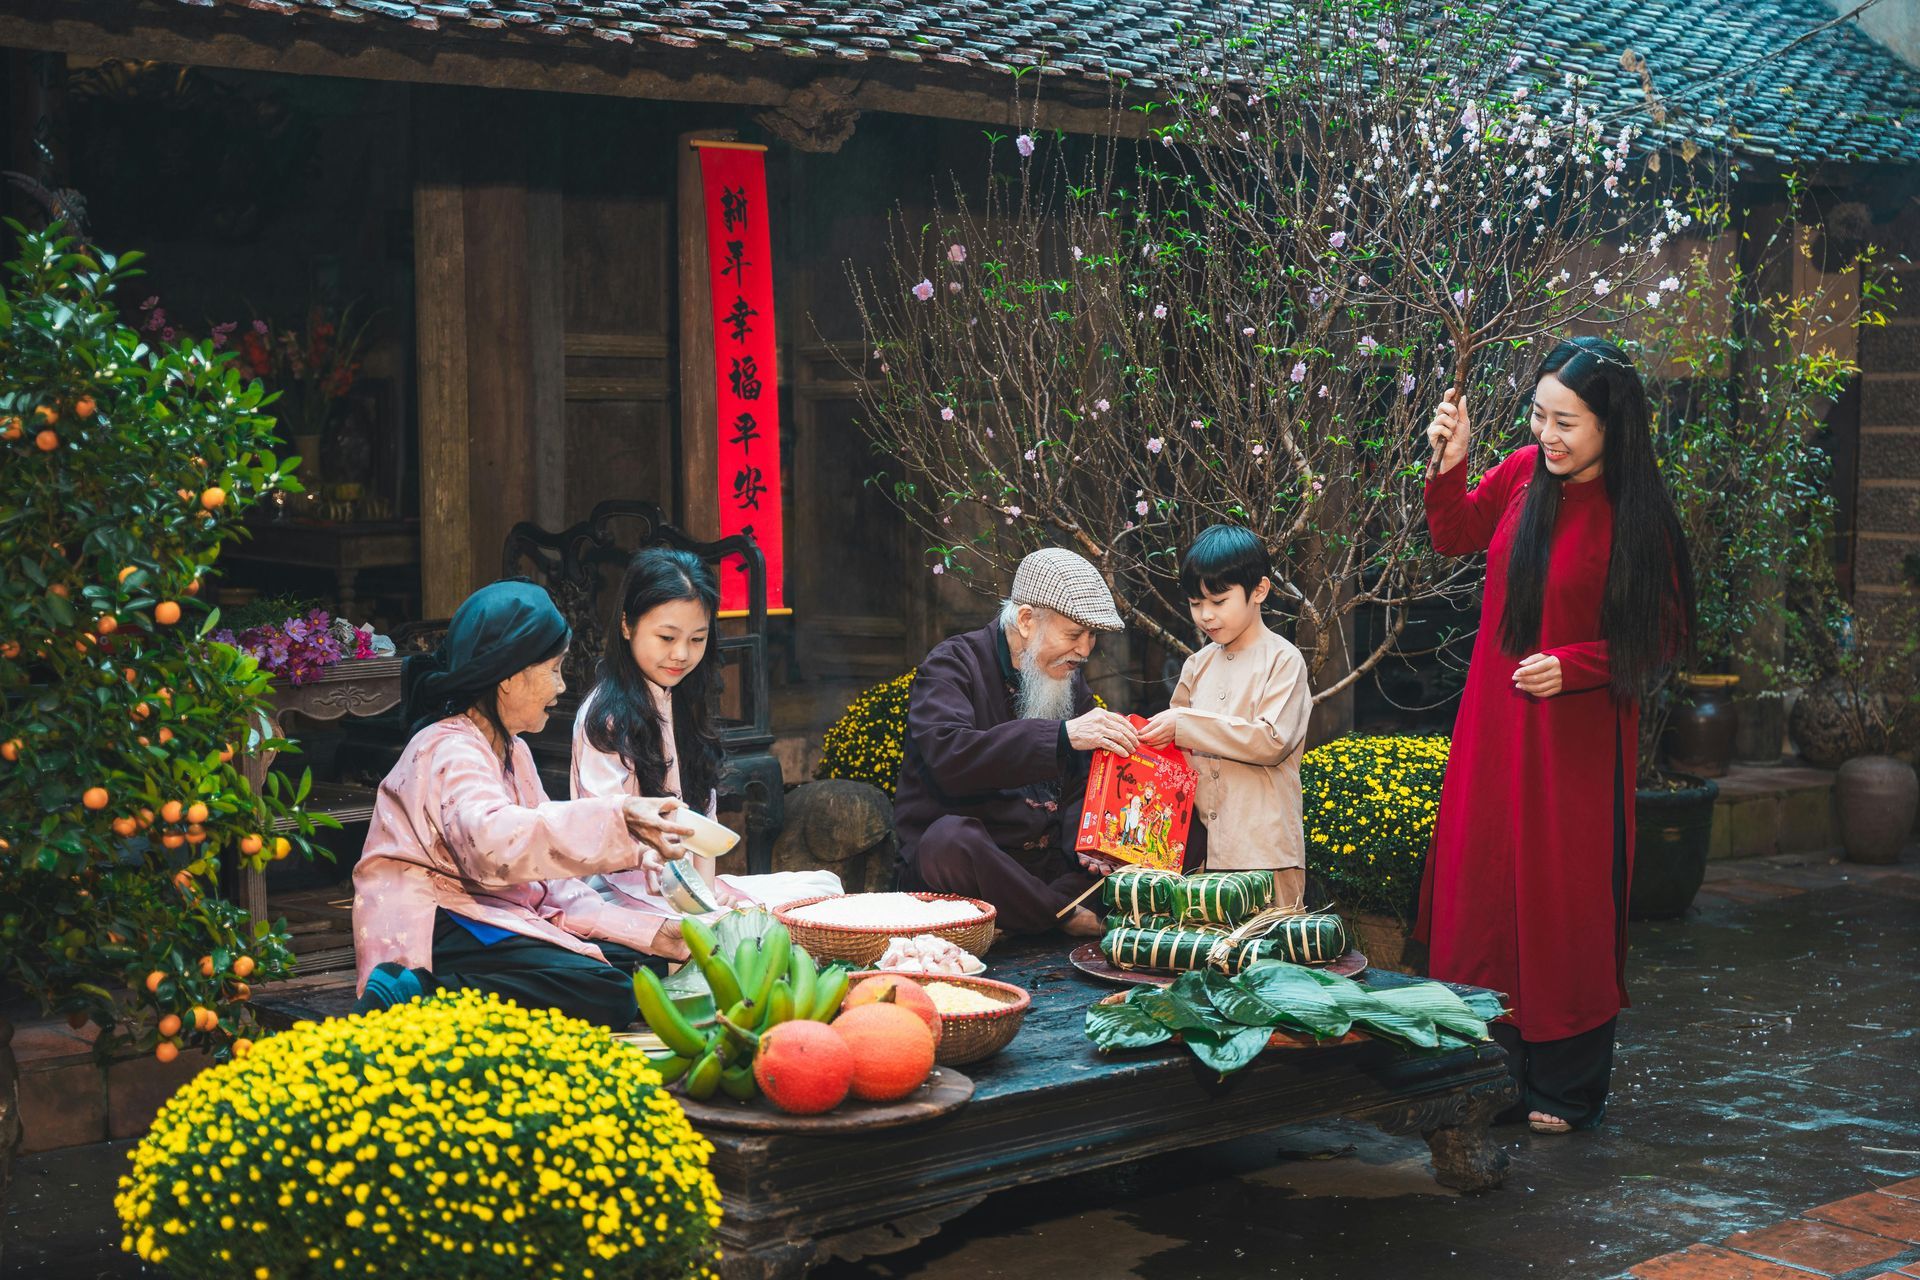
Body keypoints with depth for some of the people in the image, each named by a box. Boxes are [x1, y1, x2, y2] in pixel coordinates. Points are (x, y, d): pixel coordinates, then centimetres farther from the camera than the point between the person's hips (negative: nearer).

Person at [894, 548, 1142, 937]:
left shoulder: (1071, 678, 14)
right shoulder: (954, 664, -8)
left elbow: (1081, 787, 11)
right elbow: (949, 756, -28)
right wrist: (1062, 736, -36)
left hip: (1046, 866, 6)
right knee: (951, 838, -39)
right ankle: (1067, 919, -22)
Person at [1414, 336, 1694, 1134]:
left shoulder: (1635, 519, -15)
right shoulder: (1522, 473, -3)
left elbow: (1663, 637, -8)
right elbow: (1455, 538, 13)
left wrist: (1573, 665, -19)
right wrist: (1448, 468, -3)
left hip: (1578, 733, -5)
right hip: (1495, 721, 5)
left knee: (1564, 902, 3)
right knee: (1482, 884, 9)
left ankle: (1570, 1088, 19)